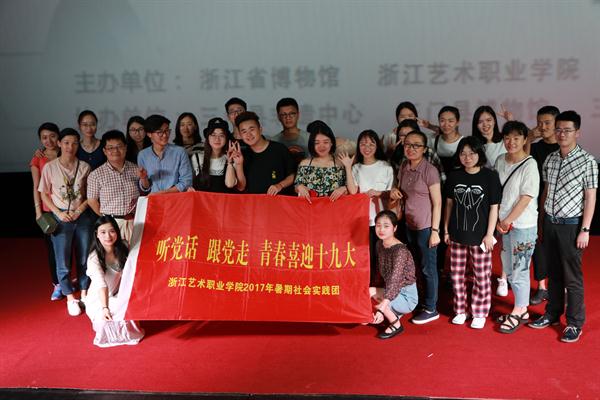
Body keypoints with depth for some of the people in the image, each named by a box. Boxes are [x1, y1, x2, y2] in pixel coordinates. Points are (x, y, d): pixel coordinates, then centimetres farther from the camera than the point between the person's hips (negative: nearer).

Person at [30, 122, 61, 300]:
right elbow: (37, 187, 3)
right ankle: (57, 284, 15)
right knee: (52, 247, 5)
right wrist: (38, 210, -3)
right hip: (48, 209, 0)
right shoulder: (38, 159, 4)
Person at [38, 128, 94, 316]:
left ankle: (84, 293, 27)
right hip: (61, 217, -1)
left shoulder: (84, 167, -3)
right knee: (63, 261, 3)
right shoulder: (50, 167, -6)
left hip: (83, 216, 1)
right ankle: (70, 298, 18)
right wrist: (58, 213, -9)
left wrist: (79, 210, -11)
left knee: (84, 258, 11)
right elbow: (44, 194, 0)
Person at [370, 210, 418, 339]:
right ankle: (395, 313, 15)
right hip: (392, 292, 8)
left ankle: (396, 324, -7)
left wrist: (382, 308, -46)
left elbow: (395, 280, -36)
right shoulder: (379, 244, -2)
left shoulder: (400, 250, -26)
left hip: (407, 296, -8)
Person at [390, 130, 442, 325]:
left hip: (426, 226, -7)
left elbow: (437, 203, -14)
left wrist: (435, 231, -15)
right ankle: (424, 301, 32)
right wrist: (395, 192, -4)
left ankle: (431, 309, 15)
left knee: (428, 268, 3)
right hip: (410, 224, 7)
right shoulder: (404, 167, 5)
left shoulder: (429, 170, -15)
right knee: (418, 266, 17)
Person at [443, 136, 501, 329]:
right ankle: (460, 310, 26)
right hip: (457, 235, 3)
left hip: (480, 235, -3)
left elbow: (494, 207, -5)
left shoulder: (490, 176, -7)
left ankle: (479, 313, 21)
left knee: (482, 277, 5)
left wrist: (489, 234, -8)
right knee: (456, 274, 10)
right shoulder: (454, 176, 3)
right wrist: (446, 229, 8)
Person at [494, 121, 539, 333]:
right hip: (504, 223, 7)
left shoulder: (529, 164, -12)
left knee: (519, 270, 0)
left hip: (523, 225, -7)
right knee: (508, 269, 15)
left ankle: (518, 312, 15)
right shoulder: (500, 161, 6)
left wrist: (508, 220, -12)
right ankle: (521, 309, 29)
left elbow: (527, 197, -15)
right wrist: (499, 220, 4)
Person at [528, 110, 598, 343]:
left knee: (572, 277, 3)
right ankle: (552, 313, 29)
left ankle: (575, 323, 15)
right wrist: (541, 223, 11)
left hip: (571, 225, -5)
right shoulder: (550, 160, 6)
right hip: (549, 222, 5)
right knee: (553, 273, 15)